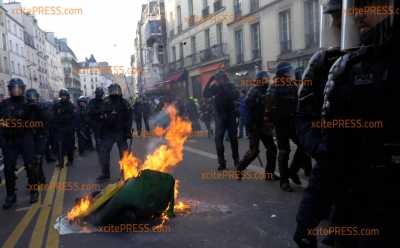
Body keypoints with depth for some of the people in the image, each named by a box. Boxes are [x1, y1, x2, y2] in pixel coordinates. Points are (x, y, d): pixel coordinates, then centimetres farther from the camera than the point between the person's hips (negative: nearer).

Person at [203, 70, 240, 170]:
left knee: (233, 138, 6)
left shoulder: (230, 86, -3)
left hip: (230, 115, -1)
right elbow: (205, 94, -12)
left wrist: (224, 87, -24)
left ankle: (236, 161, 19)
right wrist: (210, 81, -19)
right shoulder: (215, 87, 2)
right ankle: (221, 162, 1)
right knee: (218, 139, -7)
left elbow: (236, 95, -21)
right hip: (219, 116, 1)